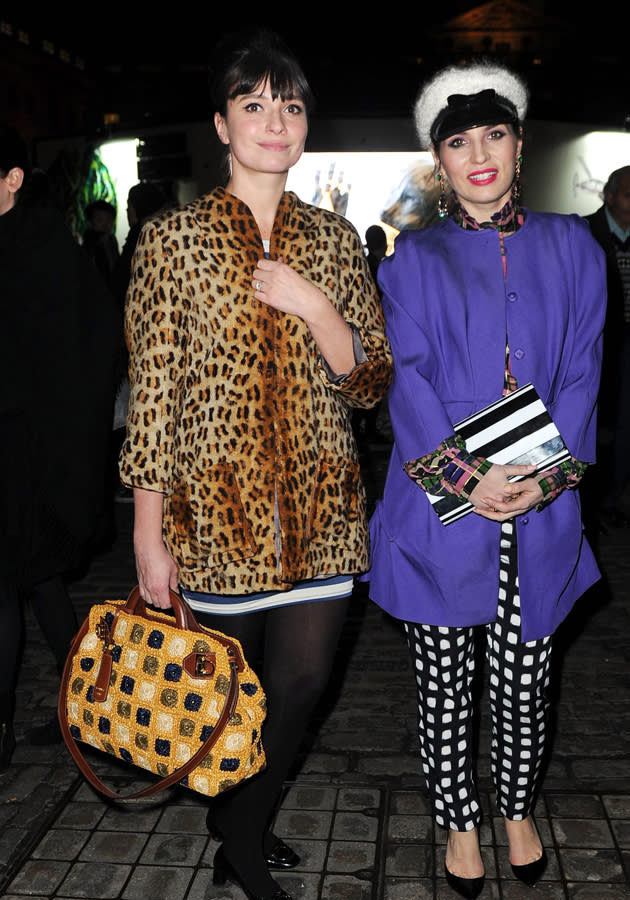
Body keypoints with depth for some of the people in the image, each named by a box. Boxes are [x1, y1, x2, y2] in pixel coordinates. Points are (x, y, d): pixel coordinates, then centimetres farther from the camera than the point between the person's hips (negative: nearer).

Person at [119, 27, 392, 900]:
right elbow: (152, 393, -5)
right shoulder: (175, 237, -3)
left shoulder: (334, 238, 7)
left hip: (319, 503, 3)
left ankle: (243, 829, 36)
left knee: (303, 680, 8)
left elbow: (372, 382, 5)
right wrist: (149, 535, -7)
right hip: (216, 503, -3)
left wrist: (315, 308, -12)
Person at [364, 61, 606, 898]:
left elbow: (580, 372, 3)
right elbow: (407, 380, -3)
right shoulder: (414, 259, 6)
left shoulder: (569, 247, 9)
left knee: (524, 681, 13)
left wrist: (550, 474, -10)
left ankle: (518, 811, 37)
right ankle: (460, 825, 31)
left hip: (542, 509, 1)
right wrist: (465, 476, -15)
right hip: (440, 508, -1)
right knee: (444, 686, 9)